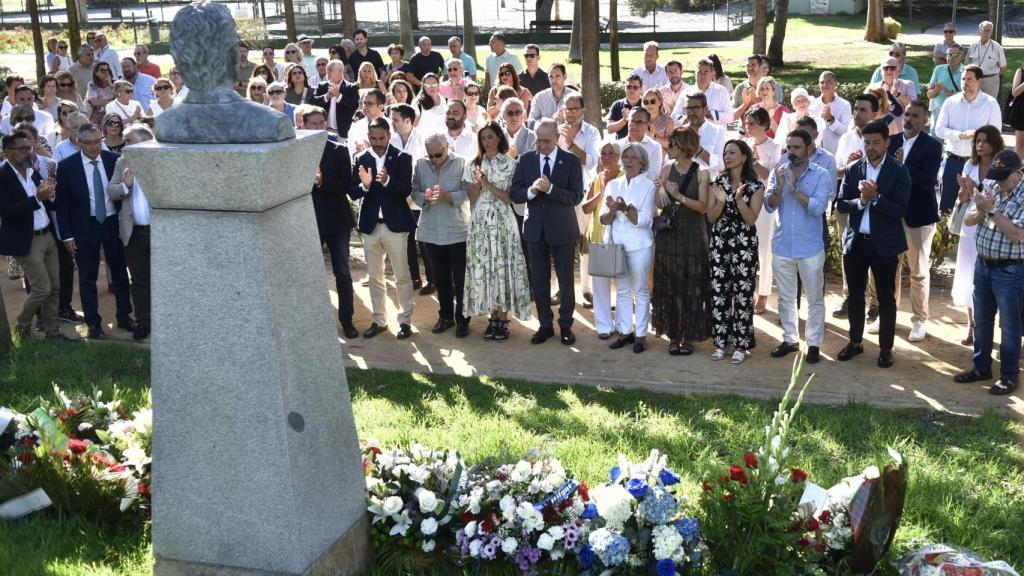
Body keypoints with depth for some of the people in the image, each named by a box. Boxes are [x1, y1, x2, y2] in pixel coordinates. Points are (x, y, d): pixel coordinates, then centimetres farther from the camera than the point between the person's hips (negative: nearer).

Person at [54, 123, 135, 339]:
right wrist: (67, 235, -7)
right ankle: (93, 323, 18)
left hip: (113, 223, 2)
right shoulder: (67, 166, -9)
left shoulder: (114, 159, -4)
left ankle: (124, 317, 28)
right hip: (85, 227, -2)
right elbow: (62, 203, -5)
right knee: (87, 278, 7)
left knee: (120, 272, 13)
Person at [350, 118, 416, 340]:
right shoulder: (361, 159, 3)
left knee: (402, 276, 2)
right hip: (370, 225, 3)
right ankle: (378, 320, 22)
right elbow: (353, 193, -2)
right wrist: (364, 185, -23)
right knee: (374, 277, 12)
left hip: (395, 224, -3)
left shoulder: (402, 158, -3)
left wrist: (387, 181, -30)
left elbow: (406, 190, -13)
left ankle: (405, 321, 11)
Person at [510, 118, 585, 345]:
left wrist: (550, 188, -26)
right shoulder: (525, 160, 2)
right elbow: (515, 195, 0)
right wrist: (531, 190, -21)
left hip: (562, 230, -3)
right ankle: (545, 325, 22)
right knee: (539, 280, 10)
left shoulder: (571, 161, -6)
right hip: (535, 229, 3)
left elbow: (576, 197, -13)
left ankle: (566, 325, 19)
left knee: (566, 281, 6)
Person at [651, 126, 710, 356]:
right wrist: (660, 190, -14)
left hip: (692, 235, -3)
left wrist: (679, 196, -19)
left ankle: (688, 336, 11)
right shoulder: (666, 170, 5)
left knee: (691, 287, 1)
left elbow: (703, 206, -9)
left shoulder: (701, 173, -4)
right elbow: (661, 205, 5)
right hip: (668, 234, 3)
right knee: (668, 285, 5)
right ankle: (672, 334, 15)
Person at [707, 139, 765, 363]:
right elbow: (710, 217, 3)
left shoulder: (755, 186, -2)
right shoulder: (718, 182, 7)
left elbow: (751, 219, -9)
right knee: (718, 293, 4)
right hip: (719, 244, 3)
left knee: (742, 295, -2)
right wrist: (721, 202, -15)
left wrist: (739, 200, -22)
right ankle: (721, 342, 14)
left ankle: (741, 345, 6)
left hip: (744, 246, -3)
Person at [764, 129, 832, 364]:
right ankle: (790, 339, 26)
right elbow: (769, 206, -5)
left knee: (815, 299, 5)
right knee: (786, 297, 13)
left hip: (810, 248, -3)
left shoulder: (822, 175, -6)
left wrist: (795, 189, -21)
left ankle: (814, 343, 15)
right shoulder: (779, 172, 3)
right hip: (782, 246, 3)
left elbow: (817, 208, -18)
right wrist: (779, 187, -21)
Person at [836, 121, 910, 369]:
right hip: (855, 241, 3)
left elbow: (900, 210, -14)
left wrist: (874, 197, -22)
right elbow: (842, 205, -1)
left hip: (884, 243, -3)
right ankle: (855, 342, 28)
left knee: (886, 298, 6)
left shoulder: (898, 172, -7)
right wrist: (861, 200, -19)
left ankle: (885, 348, 16)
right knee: (855, 295, 14)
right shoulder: (853, 170, 3)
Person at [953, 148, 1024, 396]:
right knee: (981, 321, 16)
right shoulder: (991, 190, 5)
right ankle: (981, 367, 31)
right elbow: (968, 220, 5)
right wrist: (981, 210, -15)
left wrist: (991, 210, -22)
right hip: (983, 265, 7)